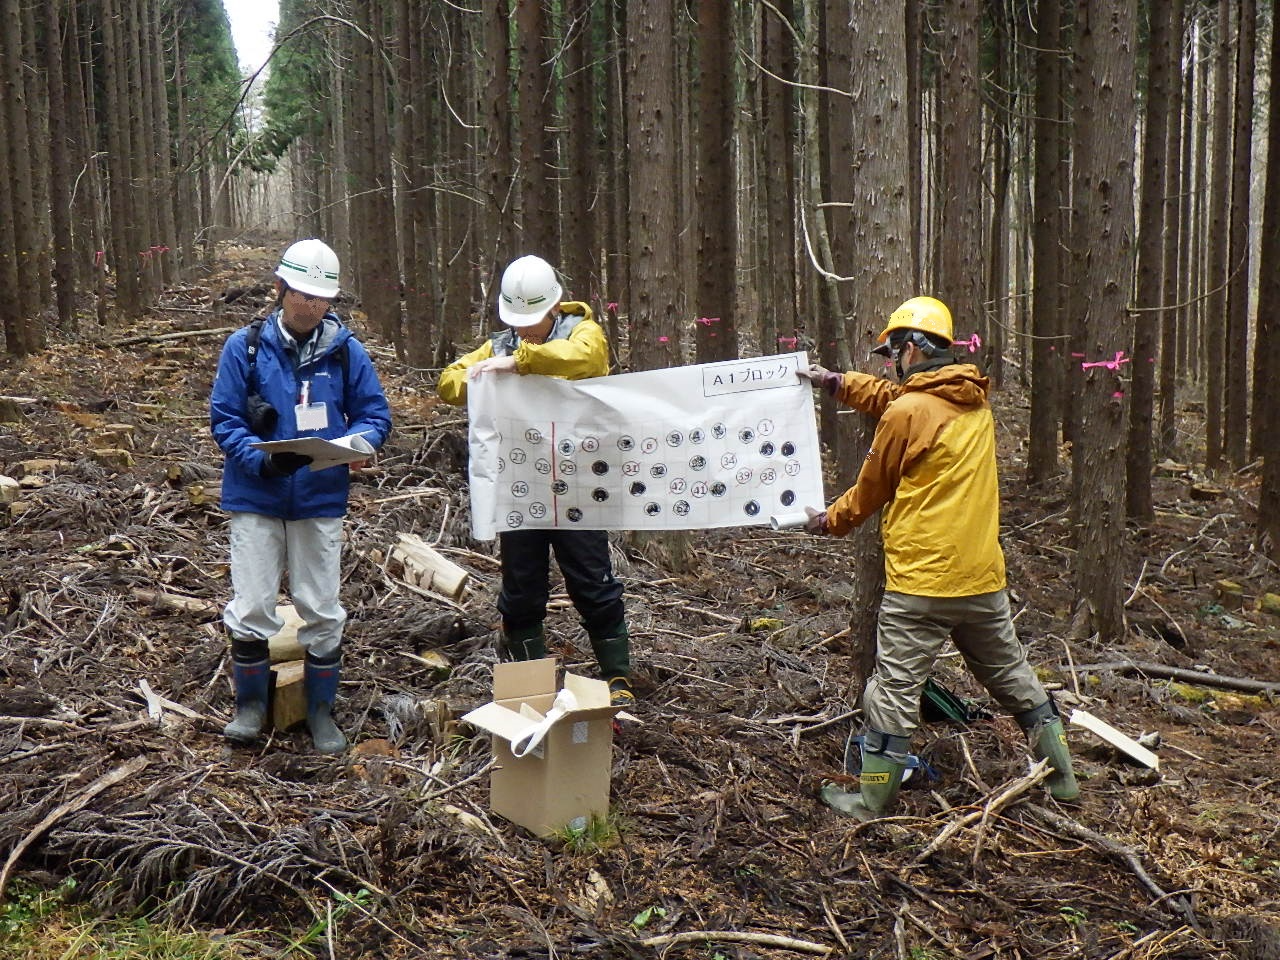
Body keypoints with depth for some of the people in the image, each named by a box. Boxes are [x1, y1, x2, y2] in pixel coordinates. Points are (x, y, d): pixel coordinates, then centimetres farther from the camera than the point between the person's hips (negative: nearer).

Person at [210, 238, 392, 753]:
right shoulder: (245, 347, -5)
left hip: (320, 499, 1)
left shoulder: (346, 349, -3)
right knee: (251, 609, 1)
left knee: (322, 612, 8)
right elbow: (223, 420, -5)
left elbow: (375, 415, 2)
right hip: (255, 497, -1)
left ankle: (321, 710, 24)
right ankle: (251, 704, 23)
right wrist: (263, 461, -22)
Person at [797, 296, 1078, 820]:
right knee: (1011, 674, 20)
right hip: (983, 576, 7)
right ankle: (1060, 775, 28)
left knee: (894, 688, 3)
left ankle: (872, 798, 11)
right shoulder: (975, 400, 9)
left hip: (920, 581, -7)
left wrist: (829, 522, 16)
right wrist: (835, 382, 30)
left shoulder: (908, 413, -14)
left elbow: (871, 490, -1)